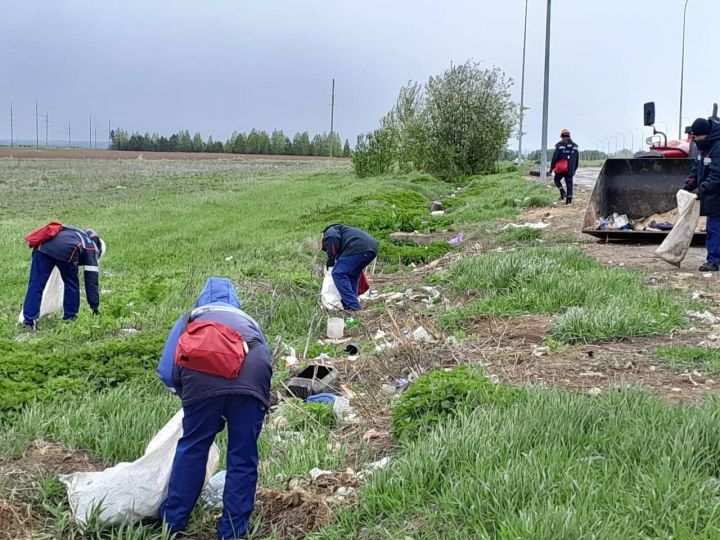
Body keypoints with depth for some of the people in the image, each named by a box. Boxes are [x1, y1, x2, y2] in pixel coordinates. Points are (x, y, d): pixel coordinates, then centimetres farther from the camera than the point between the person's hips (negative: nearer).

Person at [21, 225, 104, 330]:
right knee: (71, 284, 19)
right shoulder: (91, 247, 28)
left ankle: (29, 321, 3)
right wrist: (95, 305, 29)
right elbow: (92, 279, 25)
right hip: (66, 251, -4)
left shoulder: (75, 233, 43)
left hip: (43, 246, 4)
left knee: (36, 284, 7)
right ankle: (70, 318, 24)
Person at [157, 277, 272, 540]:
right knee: (243, 456, 11)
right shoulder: (249, 320, 40)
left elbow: (167, 372, 21)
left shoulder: (191, 318, 34)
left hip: (204, 375, -1)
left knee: (191, 448, 15)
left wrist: (188, 396, 39)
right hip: (252, 375, 1)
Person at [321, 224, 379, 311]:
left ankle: (352, 306, -7)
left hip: (358, 247, -9)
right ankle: (354, 302, 19)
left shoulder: (329, 231, 20)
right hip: (372, 247, 9)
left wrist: (331, 259, 1)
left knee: (338, 274, -2)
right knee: (352, 275, 24)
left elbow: (333, 238, -9)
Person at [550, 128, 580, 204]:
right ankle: (569, 199, 2)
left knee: (557, 179, 17)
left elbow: (555, 157, -7)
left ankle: (563, 192, -1)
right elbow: (577, 159, 15)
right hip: (570, 169, 3)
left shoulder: (560, 145, -6)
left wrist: (551, 168, 1)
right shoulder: (574, 146, 10)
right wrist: (574, 169, 24)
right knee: (569, 183, 5)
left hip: (560, 168, -3)